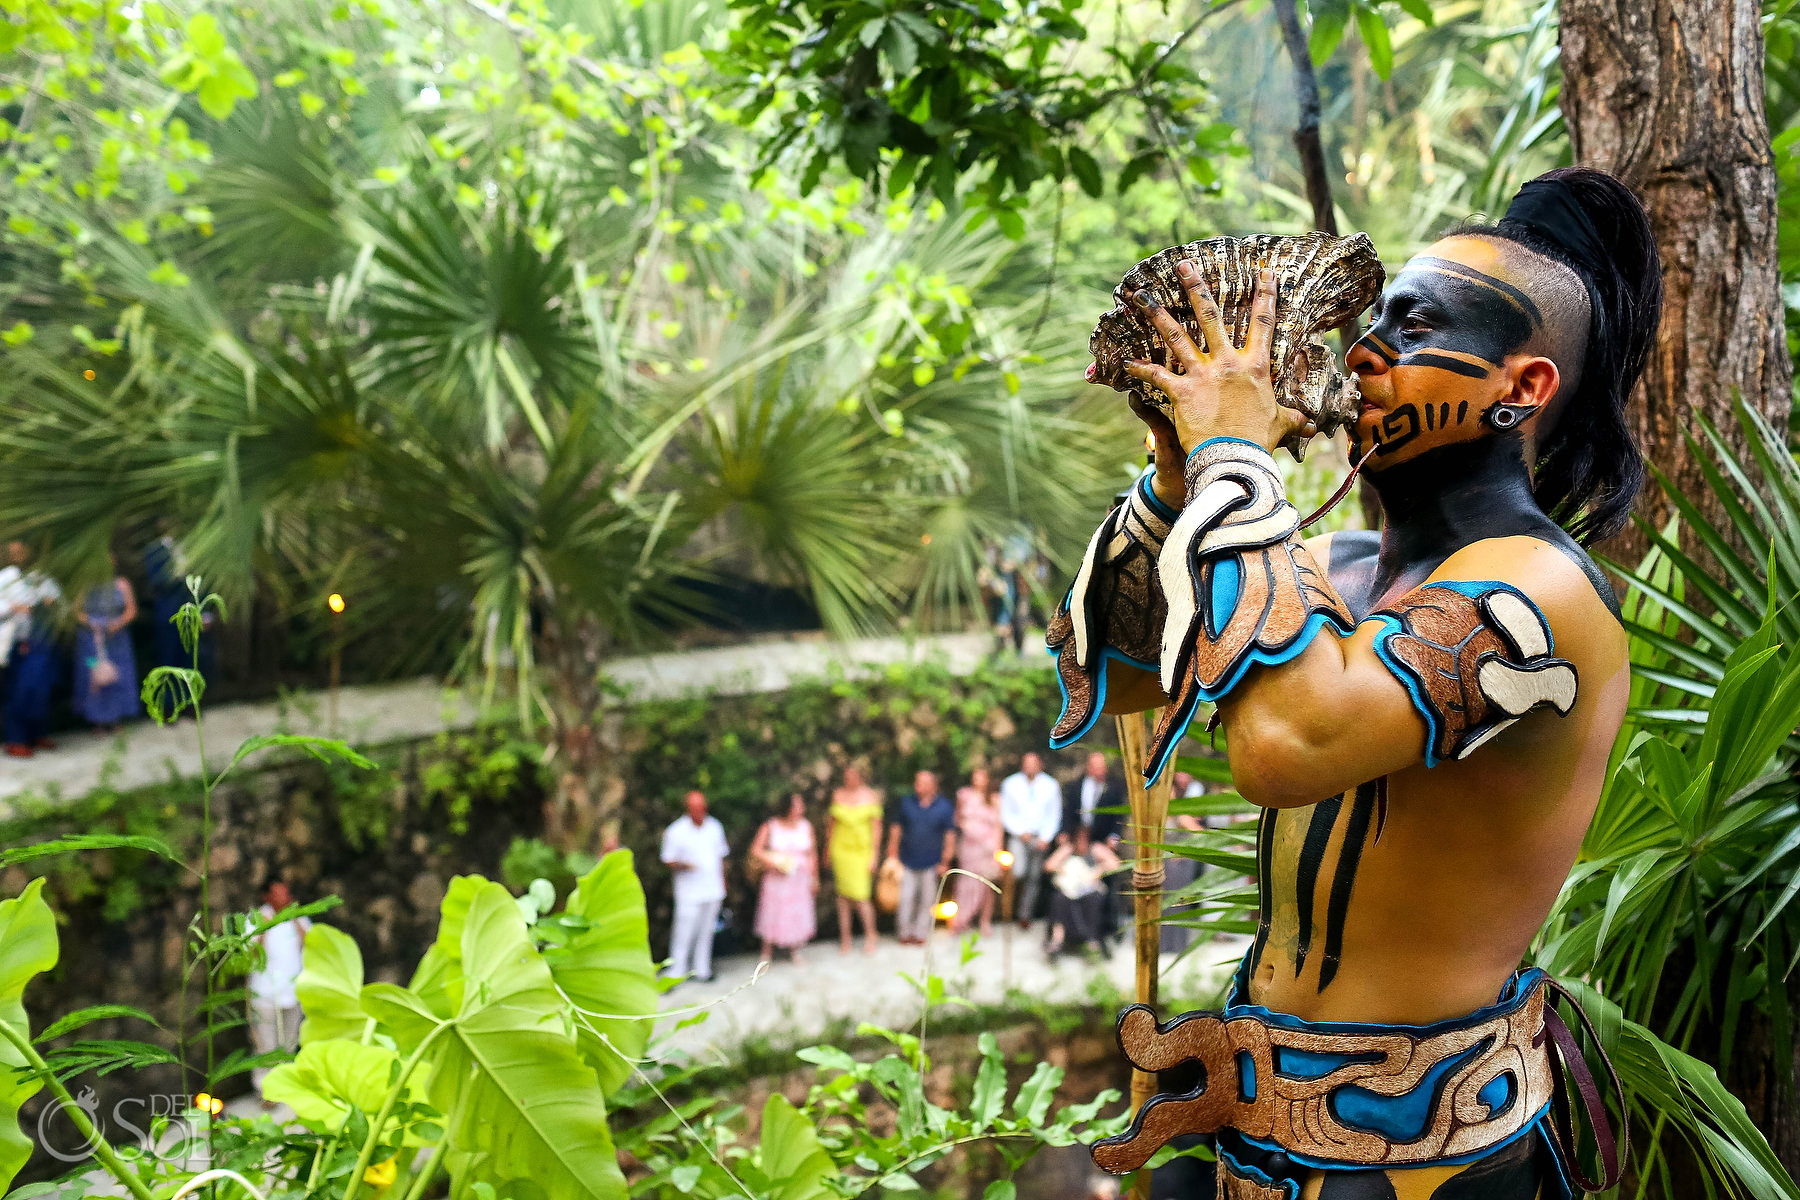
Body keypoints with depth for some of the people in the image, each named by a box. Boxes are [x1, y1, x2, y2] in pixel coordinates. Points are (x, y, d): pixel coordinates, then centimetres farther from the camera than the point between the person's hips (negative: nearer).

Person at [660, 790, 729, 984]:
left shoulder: (715, 827, 5)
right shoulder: (676, 831, -8)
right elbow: (668, 860, -4)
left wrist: (722, 882, 16)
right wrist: (683, 866, -24)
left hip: (713, 890, 4)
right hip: (689, 893, -4)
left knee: (706, 932, 12)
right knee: (683, 933, -5)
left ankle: (702, 970, 24)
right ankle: (677, 972, 7)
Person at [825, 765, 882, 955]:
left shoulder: (871, 795, -4)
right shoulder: (838, 795, 2)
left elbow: (876, 827, -2)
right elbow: (831, 822, 11)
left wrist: (873, 856, -5)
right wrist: (828, 850, 12)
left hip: (862, 850, -2)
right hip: (841, 848, 2)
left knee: (861, 896, -8)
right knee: (843, 895, 5)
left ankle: (870, 934, 14)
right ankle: (844, 938, 16)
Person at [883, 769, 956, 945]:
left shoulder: (945, 807, -3)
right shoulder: (905, 803, 0)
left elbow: (950, 835, 1)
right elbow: (896, 828, 6)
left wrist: (945, 861, 0)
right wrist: (892, 854, 5)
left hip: (931, 863, -1)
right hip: (908, 861, 1)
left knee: (927, 899, 7)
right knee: (906, 897, -1)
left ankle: (921, 933, 22)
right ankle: (906, 932, 16)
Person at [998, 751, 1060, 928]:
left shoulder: (1050, 785, 3)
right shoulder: (1010, 784, 2)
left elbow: (1054, 814, 7)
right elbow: (1006, 814, 4)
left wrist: (1045, 838, -4)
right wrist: (1021, 832, -8)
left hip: (1041, 839, 1)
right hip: (1018, 837, -1)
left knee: (1034, 878, 2)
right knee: (1019, 874, -17)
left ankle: (1025, 915, 11)